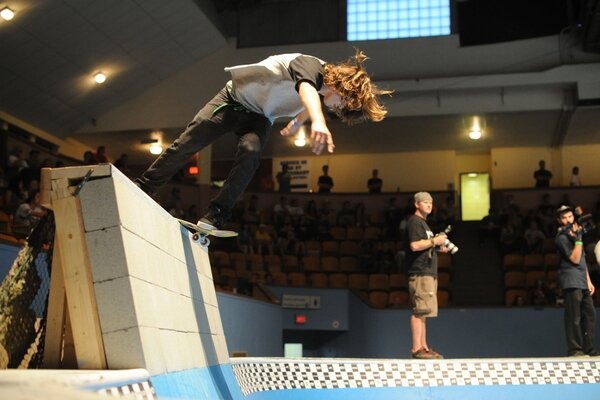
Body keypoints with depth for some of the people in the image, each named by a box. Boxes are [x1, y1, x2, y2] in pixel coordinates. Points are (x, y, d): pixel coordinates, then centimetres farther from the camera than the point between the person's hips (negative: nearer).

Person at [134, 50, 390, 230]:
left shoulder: (322, 92, -6)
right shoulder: (311, 65, -32)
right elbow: (306, 88, -58)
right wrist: (319, 121, -75)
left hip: (260, 117, 5)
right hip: (234, 99, -5)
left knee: (251, 154, -24)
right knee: (187, 144, -6)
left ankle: (213, 218, -27)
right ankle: (139, 190, 7)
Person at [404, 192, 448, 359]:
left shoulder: (423, 222, 25)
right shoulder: (414, 222, -8)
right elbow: (414, 245, -21)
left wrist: (438, 247, 17)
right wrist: (435, 240, -12)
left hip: (428, 273, 11)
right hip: (420, 272, -11)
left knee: (423, 312, 10)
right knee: (420, 311, -12)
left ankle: (424, 347, 14)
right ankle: (417, 349, -12)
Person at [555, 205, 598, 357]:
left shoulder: (573, 234, 22)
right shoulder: (562, 237, -7)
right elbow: (575, 259, -14)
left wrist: (588, 281, 18)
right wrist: (578, 239, -20)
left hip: (582, 281, 9)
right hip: (571, 282, -9)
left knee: (590, 314, 9)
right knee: (574, 317, -11)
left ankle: (589, 349, 14)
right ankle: (575, 350, -9)